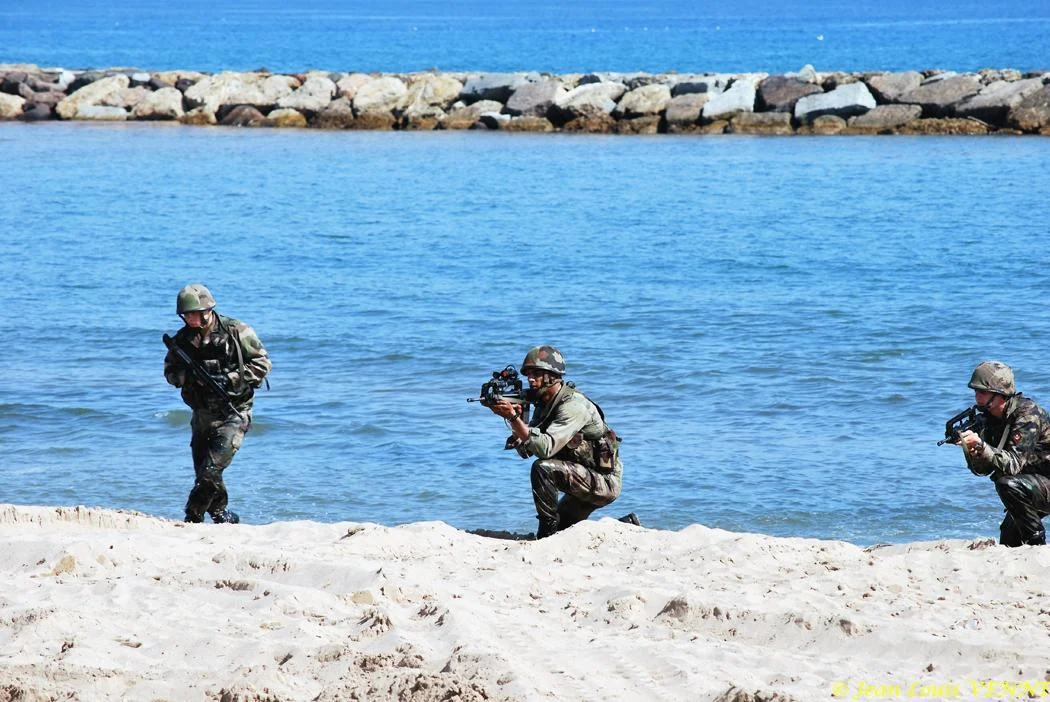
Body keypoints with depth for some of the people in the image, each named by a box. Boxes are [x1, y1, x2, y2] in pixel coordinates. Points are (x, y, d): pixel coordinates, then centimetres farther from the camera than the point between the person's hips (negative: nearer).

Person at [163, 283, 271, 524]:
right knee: (204, 473, 10)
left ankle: (193, 517, -9)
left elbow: (262, 363, -6)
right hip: (202, 413, 6)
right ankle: (223, 516, 27)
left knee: (211, 470, -17)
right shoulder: (183, 338, 4)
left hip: (233, 412, -6)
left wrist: (231, 379, -17)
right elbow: (171, 372, 9)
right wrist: (190, 376, -13)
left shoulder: (236, 332, -9)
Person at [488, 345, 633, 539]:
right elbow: (525, 449, 0)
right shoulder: (544, 404, 6)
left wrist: (514, 417, -38)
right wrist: (514, 419, -17)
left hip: (604, 482, -10)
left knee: (543, 468, -27)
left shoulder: (573, 405, -23)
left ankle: (547, 532, -17)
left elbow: (546, 448, -33)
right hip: (585, 481, 10)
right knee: (561, 530, 21)